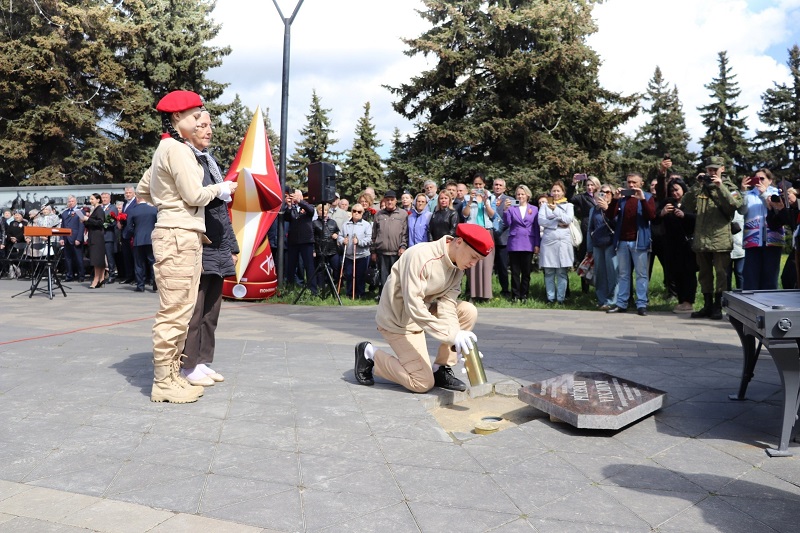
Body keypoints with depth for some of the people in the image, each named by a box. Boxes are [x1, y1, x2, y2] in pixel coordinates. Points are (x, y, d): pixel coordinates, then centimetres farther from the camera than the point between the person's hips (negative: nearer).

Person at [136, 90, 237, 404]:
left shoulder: (166, 148, 19)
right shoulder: (177, 148, -10)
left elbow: (142, 190, 25)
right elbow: (194, 195, -15)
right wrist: (220, 189, 1)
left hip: (182, 236, 10)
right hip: (179, 236, -10)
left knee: (180, 311, 12)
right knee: (175, 312, -7)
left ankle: (172, 375, 19)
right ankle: (163, 383, -1)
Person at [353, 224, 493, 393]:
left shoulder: (458, 266, -4)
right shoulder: (421, 256, -30)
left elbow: (446, 303, -12)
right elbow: (414, 307, -34)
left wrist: (457, 338, -28)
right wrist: (452, 335, -38)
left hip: (423, 313, 8)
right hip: (398, 320, -8)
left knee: (468, 311, -10)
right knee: (423, 383, -10)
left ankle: (441, 370, 1)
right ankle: (370, 354, 8)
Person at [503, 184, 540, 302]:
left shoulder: (534, 209, 8)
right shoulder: (511, 208, 5)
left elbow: (536, 228, 7)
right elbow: (507, 224, -4)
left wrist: (537, 244, 1)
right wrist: (505, 209, -16)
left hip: (528, 244, 1)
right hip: (514, 244, -1)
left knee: (526, 272, 5)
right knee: (515, 272, 2)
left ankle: (524, 295, 13)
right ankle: (515, 295, 9)